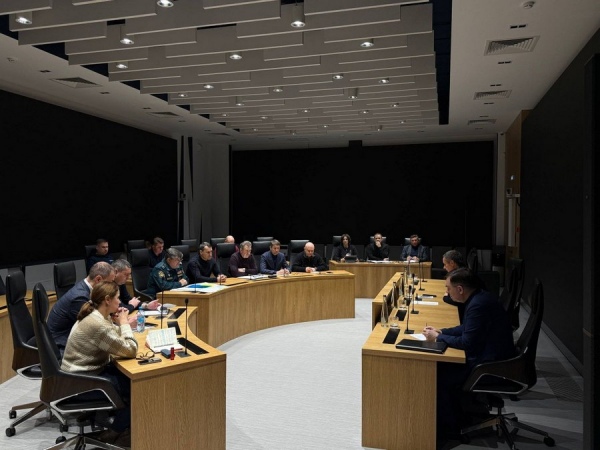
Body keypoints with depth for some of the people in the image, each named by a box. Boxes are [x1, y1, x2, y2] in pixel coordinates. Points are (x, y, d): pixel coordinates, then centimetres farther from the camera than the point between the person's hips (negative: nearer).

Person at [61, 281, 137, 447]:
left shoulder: (95, 316, 2)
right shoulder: (97, 324, -28)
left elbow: (116, 340, 13)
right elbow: (130, 350, -26)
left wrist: (119, 323, -4)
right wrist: (124, 323, -15)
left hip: (86, 372, 9)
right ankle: (114, 433, 14)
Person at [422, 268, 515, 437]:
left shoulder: (479, 305, -27)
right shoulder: (480, 297, 4)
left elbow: (467, 342, -25)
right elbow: (468, 328, 17)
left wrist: (437, 338, -12)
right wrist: (440, 331, 8)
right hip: (490, 355, 10)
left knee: (438, 375, -6)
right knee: (441, 364, 12)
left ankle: (448, 427, 11)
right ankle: (454, 415, 22)